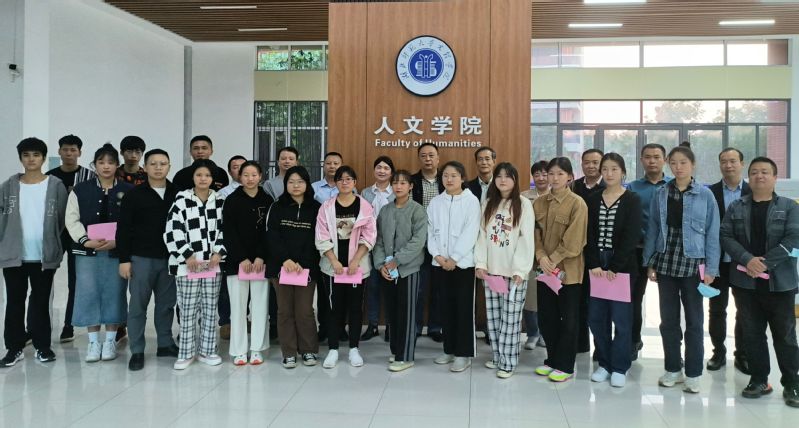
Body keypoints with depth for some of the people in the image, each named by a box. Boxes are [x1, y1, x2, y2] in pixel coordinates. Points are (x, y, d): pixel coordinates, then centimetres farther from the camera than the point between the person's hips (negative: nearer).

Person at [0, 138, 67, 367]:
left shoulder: (56, 185, -2)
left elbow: (63, 220, 0)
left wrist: (56, 247, -1)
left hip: (45, 256, -1)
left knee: (41, 302, 8)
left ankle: (42, 345, 18)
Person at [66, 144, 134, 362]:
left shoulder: (129, 191, 2)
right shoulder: (80, 190, 6)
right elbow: (72, 220, 2)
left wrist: (117, 242, -15)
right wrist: (87, 241, -12)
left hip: (117, 251, -1)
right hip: (87, 251, 1)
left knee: (114, 293, 4)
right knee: (89, 293, 2)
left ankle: (110, 340, 16)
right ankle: (94, 342, 13)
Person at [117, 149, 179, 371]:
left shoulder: (177, 194, 4)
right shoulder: (134, 195, -2)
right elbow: (123, 229, -3)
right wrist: (124, 259, -7)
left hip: (170, 258, 2)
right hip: (141, 258, -2)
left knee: (167, 303, 11)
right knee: (138, 305, 3)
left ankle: (165, 344, 24)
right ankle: (137, 351, 12)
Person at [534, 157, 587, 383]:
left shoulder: (577, 203, -10)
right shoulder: (539, 203, 6)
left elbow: (573, 240, -14)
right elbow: (535, 233, 5)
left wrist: (554, 260, -16)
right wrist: (541, 256, -10)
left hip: (568, 269, -5)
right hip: (545, 269, 5)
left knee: (568, 319, 5)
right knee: (546, 317, 12)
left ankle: (565, 366, 16)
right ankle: (552, 359, 28)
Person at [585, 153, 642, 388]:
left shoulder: (632, 200, -2)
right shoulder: (593, 200, 8)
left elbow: (630, 237, -9)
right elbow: (589, 235, 2)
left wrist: (614, 268, -14)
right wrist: (594, 265, -10)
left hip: (622, 267, -3)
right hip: (597, 267, 3)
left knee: (621, 317, 1)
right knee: (596, 317, 5)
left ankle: (620, 367, 14)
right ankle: (604, 363, 20)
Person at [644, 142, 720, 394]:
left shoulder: (705, 195, -2)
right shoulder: (660, 194, 4)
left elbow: (712, 233, -2)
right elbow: (652, 229, 6)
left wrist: (711, 268, -6)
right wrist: (649, 263, 3)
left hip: (693, 264, -2)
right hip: (665, 263, 2)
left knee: (694, 320, 5)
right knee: (668, 319, 9)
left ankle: (693, 373, 16)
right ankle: (672, 369, 22)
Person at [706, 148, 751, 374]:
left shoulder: (754, 193, 0)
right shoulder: (710, 192, -1)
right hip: (718, 261, 0)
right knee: (717, 310, 8)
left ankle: (742, 355, 22)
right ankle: (719, 352, 21)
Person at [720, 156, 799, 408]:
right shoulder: (736, 207, 8)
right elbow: (726, 237, 0)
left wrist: (765, 263, -17)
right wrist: (748, 260, -15)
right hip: (745, 282, 2)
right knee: (752, 333, 8)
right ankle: (759, 380, 19)